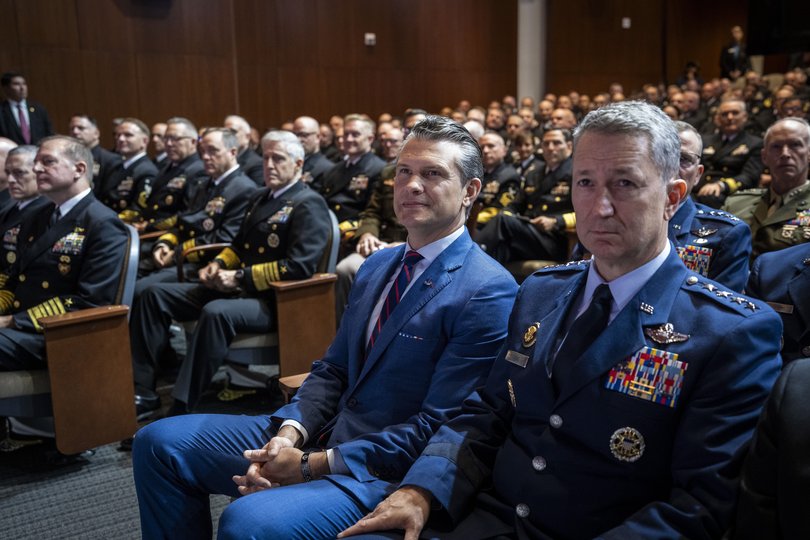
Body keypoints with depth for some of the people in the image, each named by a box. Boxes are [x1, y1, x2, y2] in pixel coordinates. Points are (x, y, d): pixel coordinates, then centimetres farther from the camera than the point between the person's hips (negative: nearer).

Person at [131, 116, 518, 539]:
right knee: (159, 442, 4)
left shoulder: (489, 293, -14)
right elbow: (333, 369, 12)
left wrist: (313, 465, -18)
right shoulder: (377, 265, 12)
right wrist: (290, 430, -8)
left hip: (386, 471, -7)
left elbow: (437, 429, -18)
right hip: (324, 433, 8)